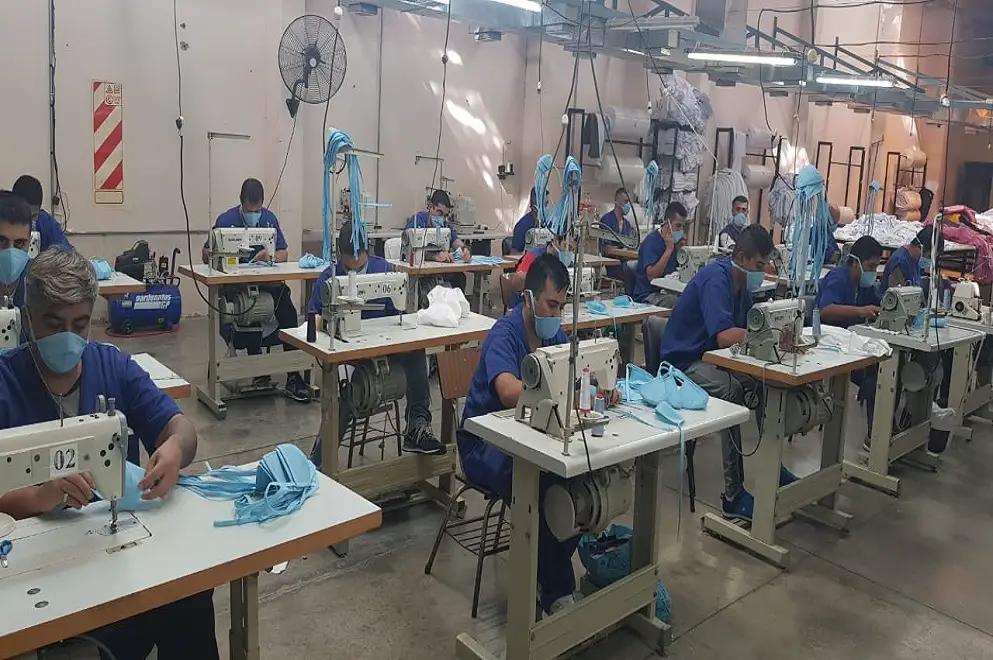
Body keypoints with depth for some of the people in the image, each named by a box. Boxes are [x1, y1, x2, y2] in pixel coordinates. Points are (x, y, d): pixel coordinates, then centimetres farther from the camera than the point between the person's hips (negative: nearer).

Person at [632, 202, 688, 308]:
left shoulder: (673, 240, 12)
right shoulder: (652, 240, -11)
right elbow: (651, 276, -22)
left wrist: (678, 249, 4)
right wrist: (669, 249, -18)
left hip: (666, 291, 8)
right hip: (648, 295, -8)